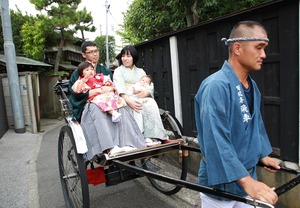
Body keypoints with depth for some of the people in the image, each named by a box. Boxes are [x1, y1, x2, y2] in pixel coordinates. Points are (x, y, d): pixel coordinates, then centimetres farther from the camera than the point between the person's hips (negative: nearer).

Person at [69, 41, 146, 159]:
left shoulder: (106, 71, 26)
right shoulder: (77, 74, 14)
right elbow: (77, 94, -1)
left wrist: (111, 87, -9)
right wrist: (99, 90, -13)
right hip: (88, 106, -3)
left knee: (121, 108, -31)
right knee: (96, 109, -38)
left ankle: (128, 145, -44)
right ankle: (110, 148, -53)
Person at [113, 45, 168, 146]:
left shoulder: (140, 71, 23)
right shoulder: (118, 71, 11)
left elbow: (150, 86, 11)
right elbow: (120, 88, -10)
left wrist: (146, 92, -16)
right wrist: (128, 100, -31)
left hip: (140, 98, 3)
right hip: (125, 99, -3)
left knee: (151, 103, -29)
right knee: (136, 106, -36)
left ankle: (152, 136, -32)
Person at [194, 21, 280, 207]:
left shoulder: (252, 86, 4)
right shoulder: (216, 85, -24)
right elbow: (216, 139, -30)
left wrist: (262, 154, 20)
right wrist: (246, 180, -31)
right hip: (222, 183, -7)